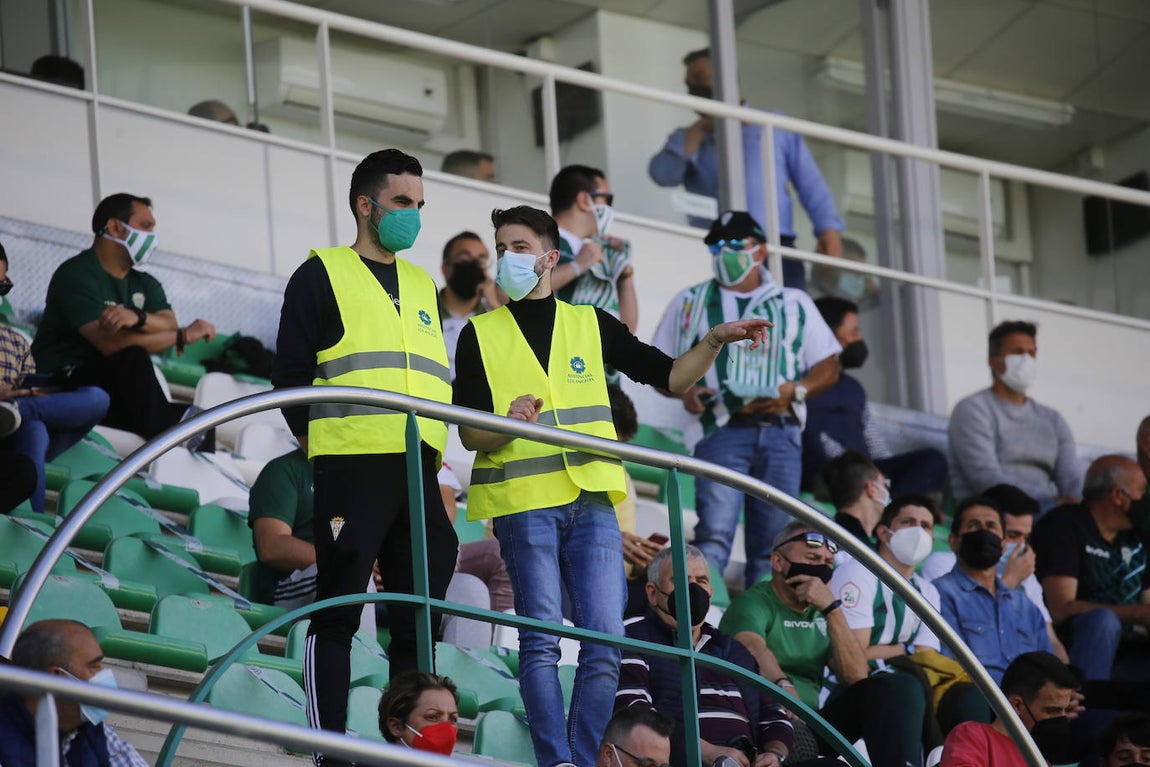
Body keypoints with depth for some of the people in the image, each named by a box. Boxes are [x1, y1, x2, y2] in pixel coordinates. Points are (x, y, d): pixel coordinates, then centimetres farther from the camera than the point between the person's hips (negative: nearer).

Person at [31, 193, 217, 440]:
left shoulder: (146, 284, 17)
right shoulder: (77, 275, -9)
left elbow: (170, 326, -3)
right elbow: (111, 343, -22)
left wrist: (137, 317, -27)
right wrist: (184, 336, -15)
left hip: (118, 391, 7)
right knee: (132, 357, -33)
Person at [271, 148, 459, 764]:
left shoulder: (421, 286, 23)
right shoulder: (323, 274, 5)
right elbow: (290, 374, 0)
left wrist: (437, 455, 14)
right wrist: (319, 444, -5)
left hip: (418, 471, 6)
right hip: (351, 469, -6)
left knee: (417, 619, 4)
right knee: (338, 614, -7)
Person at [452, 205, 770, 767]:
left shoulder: (590, 324, 15)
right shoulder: (481, 334, 9)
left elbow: (669, 377, 13)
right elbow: (470, 434, 3)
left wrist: (714, 342, -4)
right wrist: (507, 427, -18)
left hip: (590, 502, 2)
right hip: (523, 503, -2)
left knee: (603, 645, -6)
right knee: (541, 642, -11)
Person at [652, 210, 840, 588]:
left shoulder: (794, 303, 19)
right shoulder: (690, 302, 17)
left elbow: (828, 365, 15)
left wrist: (795, 391, -5)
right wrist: (683, 391, -8)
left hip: (779, 432, 2)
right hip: (722, 430, -2)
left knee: (773, 542, 0)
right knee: (714, 534, -17)